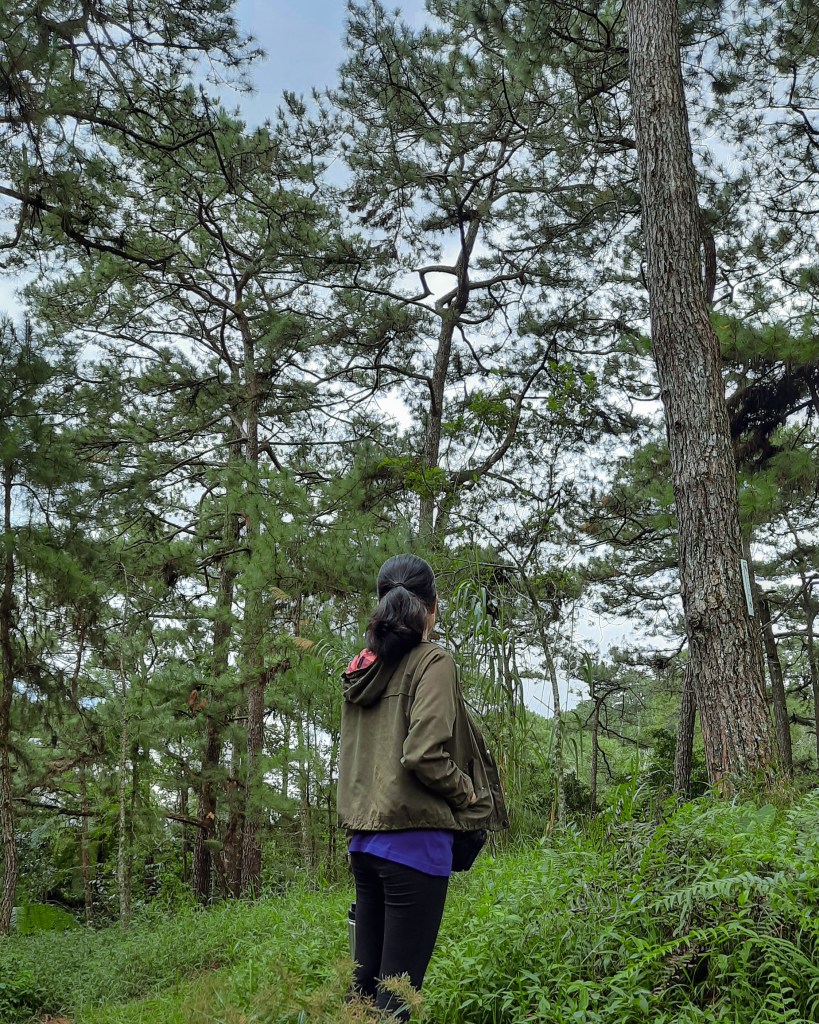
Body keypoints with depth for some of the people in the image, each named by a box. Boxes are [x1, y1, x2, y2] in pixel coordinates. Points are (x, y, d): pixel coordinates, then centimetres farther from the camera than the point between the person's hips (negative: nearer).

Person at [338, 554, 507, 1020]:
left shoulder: (361, 669, 11)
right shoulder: (433, 662, -11)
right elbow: (424, 754, -20)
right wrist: (470, 794, -5)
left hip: (364, 838, 7)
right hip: (413, 839, -7)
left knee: (366, 978, 14)